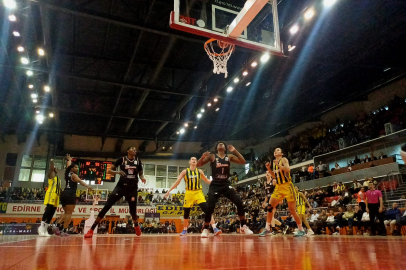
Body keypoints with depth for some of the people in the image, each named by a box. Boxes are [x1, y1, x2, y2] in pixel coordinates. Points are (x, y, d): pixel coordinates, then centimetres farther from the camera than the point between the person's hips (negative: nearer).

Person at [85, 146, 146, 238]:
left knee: (133, 210, 5)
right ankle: (91, 230, -3)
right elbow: (109, 170, 0)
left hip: (133, 188, 2)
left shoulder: (138, 161, 5)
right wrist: (118, 172, -19)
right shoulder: (122, 159, -2)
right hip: (121, 186, -1)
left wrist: (142, 178, -7)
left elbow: (141, 173, 15)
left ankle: (136, 227, 38)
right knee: (107, 206, -10)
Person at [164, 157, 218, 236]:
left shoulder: (199, 171, 6)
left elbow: (207, 181, 17)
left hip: (198, 192, 0)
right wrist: (169, 191, -5)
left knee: (207, 210, -16)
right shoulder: (185, 171, 2)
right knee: (186, 213, 8)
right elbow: (177, 182, 2)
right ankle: (185, 230, 29)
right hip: (189, 193, 0)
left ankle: (214, 228, -16)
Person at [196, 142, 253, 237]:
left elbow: (243, 162, 1)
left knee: (239, 202, -13)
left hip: (226, 184, 2)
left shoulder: (229, 157, 9)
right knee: (210, 207, -11)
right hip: (215, 185, -2)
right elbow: (198, 165, -2)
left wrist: (235, 151, -7)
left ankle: (244, 226, 2)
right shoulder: (212, 156, 2)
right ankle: (205, 229, 9)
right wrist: (203, 157, -23)